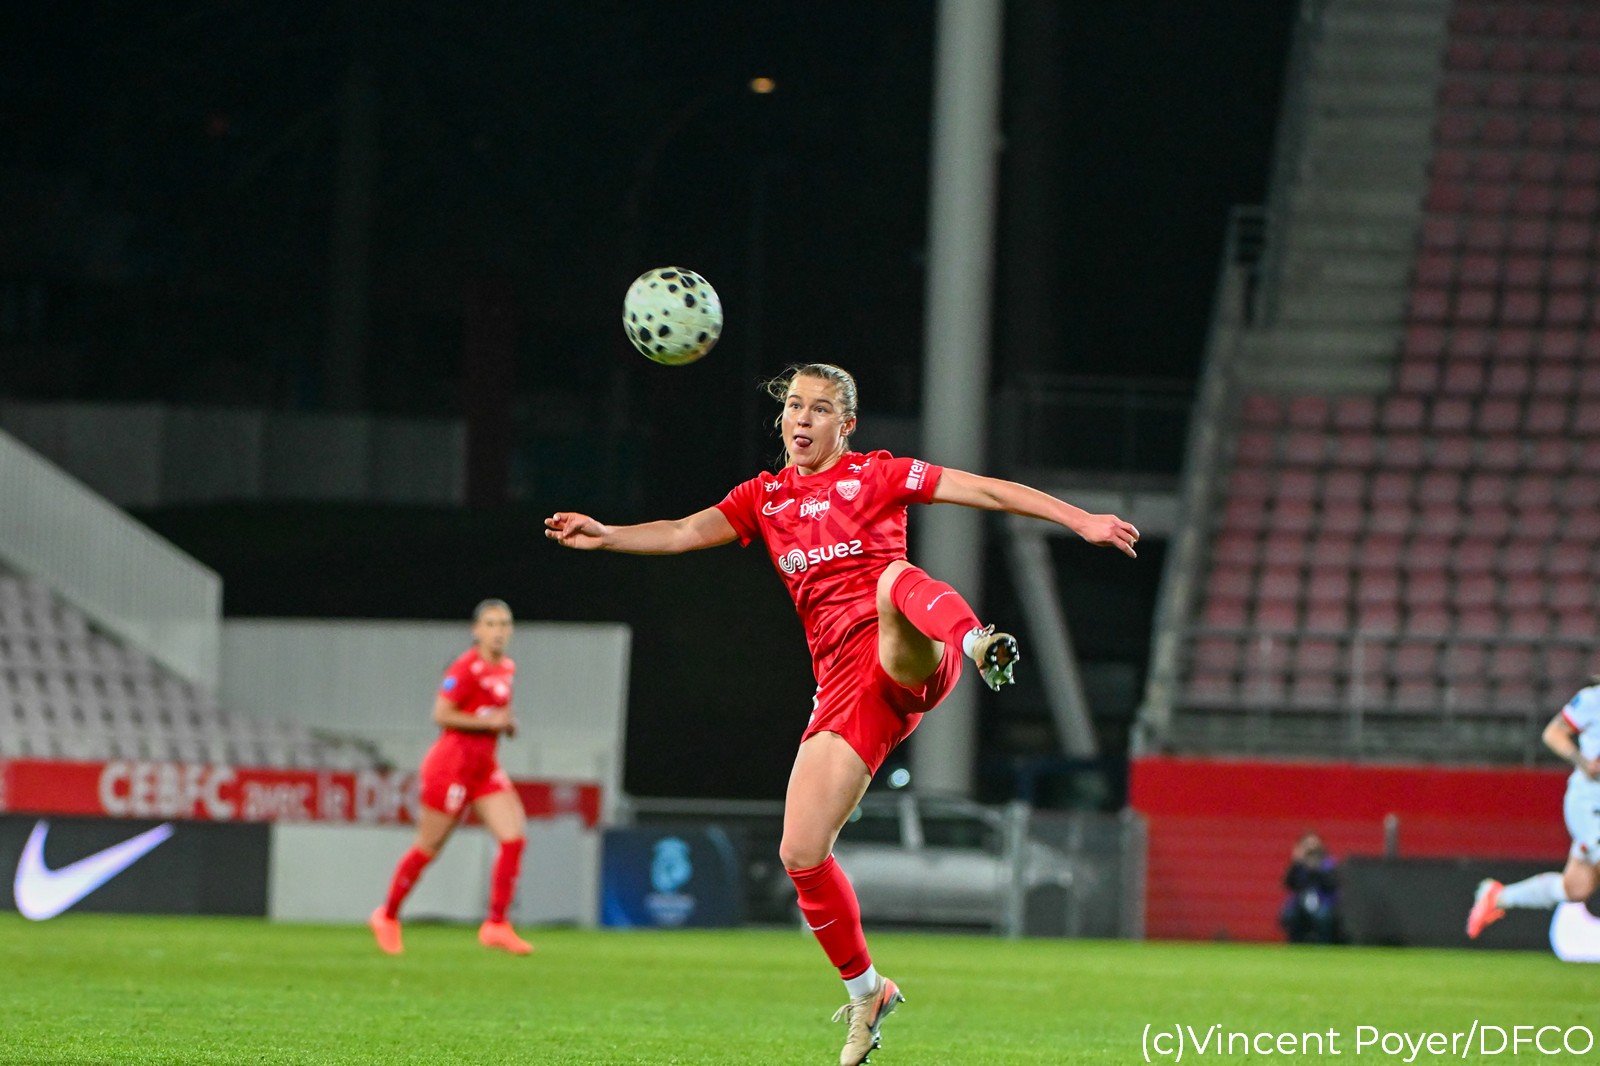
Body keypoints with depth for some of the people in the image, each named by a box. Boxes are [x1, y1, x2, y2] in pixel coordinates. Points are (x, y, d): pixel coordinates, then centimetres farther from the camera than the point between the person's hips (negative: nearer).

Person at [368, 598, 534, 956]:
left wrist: (507, 723, 4)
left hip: (484, 766, 8)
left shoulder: (507, 668, 9)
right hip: (453, 763, -8)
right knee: (428, 847, 4)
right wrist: (488, 722, -21)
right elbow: (441, 714, -20)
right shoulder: (467, 669, -16)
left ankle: (496, 925, -6)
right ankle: (387, 916, 23)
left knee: (513, 838, -9)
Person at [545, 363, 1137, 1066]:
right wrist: (606, 537, -12)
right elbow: (686, 533, 6)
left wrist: (1080, 521, -2)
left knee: (895, 580, -39)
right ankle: (865, 993, 15)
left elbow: (986, 491, 5)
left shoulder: (876, 475, 9)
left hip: (907, 665, -5)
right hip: (844, 686, 5)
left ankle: (974, 645, -70)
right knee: (800, 854, -4)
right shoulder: (763, 498, 19)